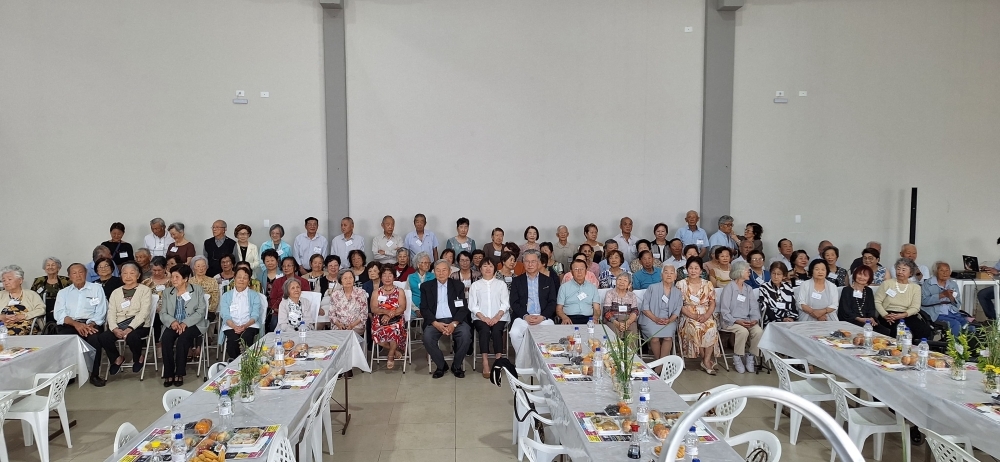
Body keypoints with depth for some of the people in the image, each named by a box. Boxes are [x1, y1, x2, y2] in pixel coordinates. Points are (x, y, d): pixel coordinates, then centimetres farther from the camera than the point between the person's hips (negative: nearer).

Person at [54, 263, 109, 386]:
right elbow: (59, 314, 4)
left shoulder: (96, 289, 14)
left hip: (90, 324, -2)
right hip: (69, 325, 2)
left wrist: (90, 325, -16)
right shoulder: (63, 292, 20)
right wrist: (75, 324, -15)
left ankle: (94, 375, -21)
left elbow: (100, 312, 4)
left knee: (95, 338, -34)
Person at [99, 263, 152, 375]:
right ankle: (117, 358, 6)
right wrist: (115, 329, -12)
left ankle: (139, 357, 0)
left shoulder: (145, 290, 5)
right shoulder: (116, 292, 19)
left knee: (131, 336, -35)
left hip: (139, 326, -4)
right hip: (119, 326, 4)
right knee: (102, 337, -25)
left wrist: (130, 328, -21)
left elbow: (143, 312, -7)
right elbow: (111, 313, 8)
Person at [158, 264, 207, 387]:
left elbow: (201, 311, -6)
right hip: (173, 324, 3)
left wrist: (185, 323, -19)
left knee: (183, 338, -33)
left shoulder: (197, 289, 2)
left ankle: (179, 373, -21)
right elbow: (162, 313, 7)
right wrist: (172, 321, -16)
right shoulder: (167, 292, 13)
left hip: (192, 324, -3)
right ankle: (168, 374, -20)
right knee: (166, 339, -28)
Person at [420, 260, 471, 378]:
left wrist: (454, 324, -15)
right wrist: (436, 324, -14)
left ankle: (456, 365, -4)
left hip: (455, 320, 0)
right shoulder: (426, 286, 9)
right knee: (427, 338, -30)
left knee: (466, 335, -29)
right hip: (435, 321, 0)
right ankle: (441, 365, -5)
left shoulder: (458, 285, 9)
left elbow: (463, 308, 3)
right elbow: (424, 309, 3)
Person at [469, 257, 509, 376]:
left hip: (499, 317, 0)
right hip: (480, 318, 0)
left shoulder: (501, 284, 16)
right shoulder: (475, 285, 16)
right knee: (484, 330, -31)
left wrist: (497, 317, -11)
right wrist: (483, 318, -10)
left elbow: (505, 304, 6)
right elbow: (472, 305, 6)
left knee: (496, 331, -31)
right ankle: (485, 364, -32)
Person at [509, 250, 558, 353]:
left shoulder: (548, 281, 16)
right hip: (523, 317, 0)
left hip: (543, 317, 0)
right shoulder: (517, 281, 14)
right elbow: (514, 303, 6)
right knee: (515, 333, -31)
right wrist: (525, 316, -12)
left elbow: (552, 303, 8)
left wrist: (542, 317, -10)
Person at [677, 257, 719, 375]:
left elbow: (712, 303, 6)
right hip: (688, 316, -1)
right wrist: (693, 316, -15)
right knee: (696, 328, -33)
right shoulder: (681, 284, 4)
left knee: (711, 329, -32)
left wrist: (706, 315, -13)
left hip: (706, 316, 2)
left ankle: (706, 361, -18)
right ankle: (707, 360, -15)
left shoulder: (708, 284, 11)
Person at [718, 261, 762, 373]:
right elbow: (724, 311, -9)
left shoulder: (748, 289, 15)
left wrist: (755, 319, -13)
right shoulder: (729, 288, -3)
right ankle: (737, 358, -13)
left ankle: (751, 358, -7)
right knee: (743, 331, -34)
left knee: (759, 331, -25)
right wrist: (737, 321, -22)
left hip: (747, 321, 5)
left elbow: (754, 308, 8)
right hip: (731, 321, -5)